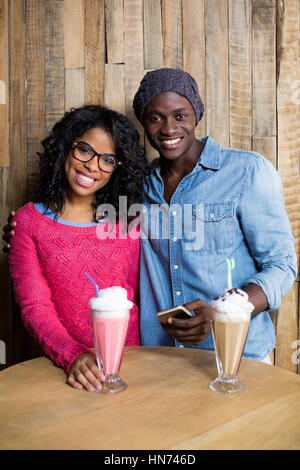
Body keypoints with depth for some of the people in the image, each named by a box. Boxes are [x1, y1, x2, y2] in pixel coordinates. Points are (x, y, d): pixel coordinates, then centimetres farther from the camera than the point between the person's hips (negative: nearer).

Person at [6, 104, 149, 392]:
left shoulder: (126, 220, 8)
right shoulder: (29, 221, 3)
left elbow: (137, 295, 9)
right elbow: (34, 306, -2)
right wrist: (73, 357, -17)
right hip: (63, 367, -1)